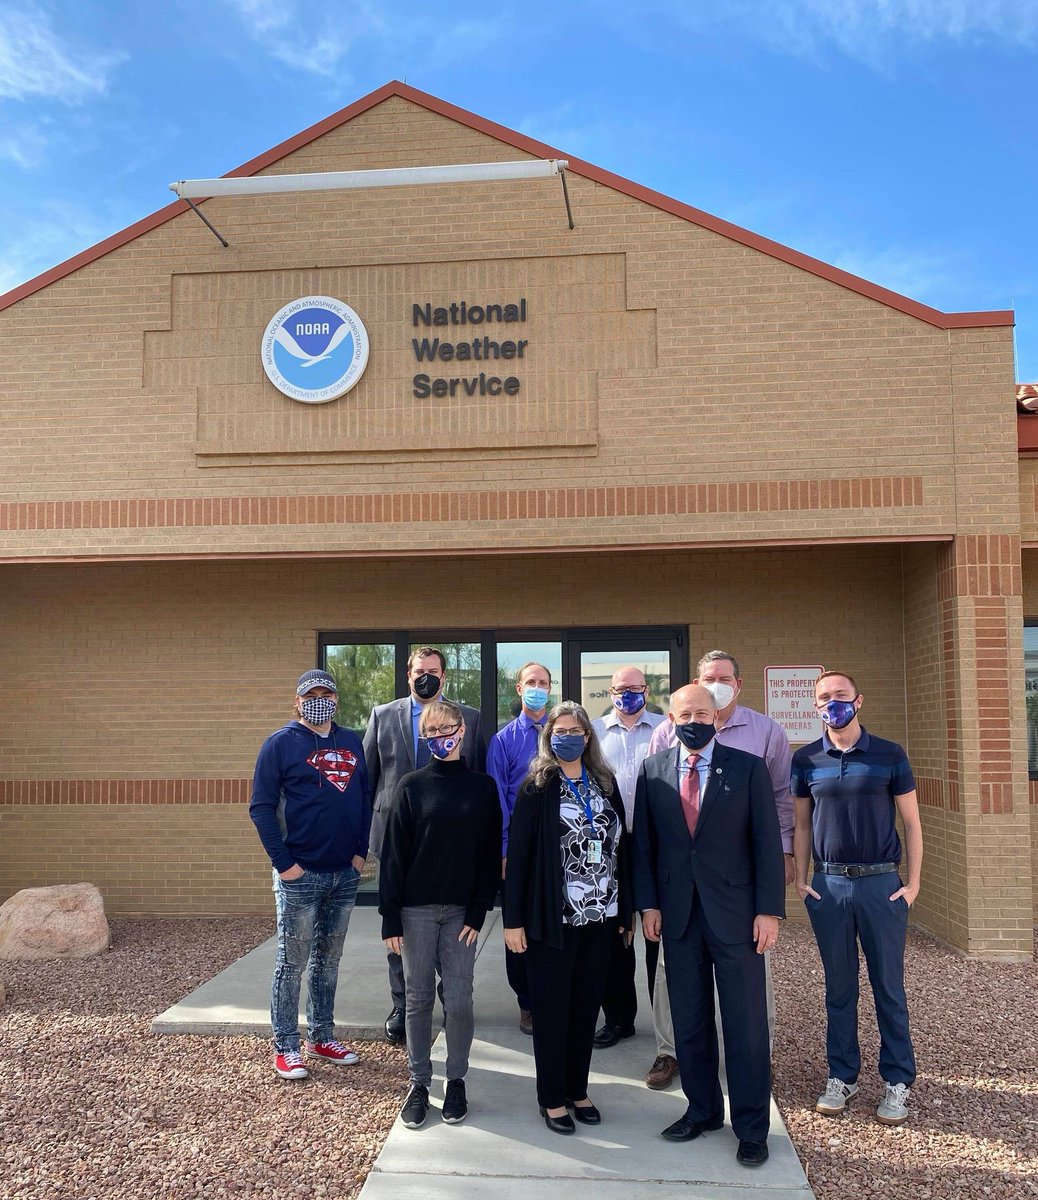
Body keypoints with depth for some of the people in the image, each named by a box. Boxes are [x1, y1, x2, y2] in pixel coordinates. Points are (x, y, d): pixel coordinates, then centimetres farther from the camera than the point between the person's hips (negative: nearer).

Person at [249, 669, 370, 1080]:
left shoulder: (352, 743, 9)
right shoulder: (281, 744, -6)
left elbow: (365, 798, 14)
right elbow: (261, 807, -9)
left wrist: (361, 852, 5)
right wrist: (284, 863, -13)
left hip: (345, 873, 5)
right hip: (300, 875, -5)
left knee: (329, 960, 15)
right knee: (293, 962, 3)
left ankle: (323, 1037, 26)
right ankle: (286, 1046, 14)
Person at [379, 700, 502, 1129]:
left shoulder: (483, 787, 2)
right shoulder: (412, 785, 0)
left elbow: (491, 855, 1)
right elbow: (393, 853, -1)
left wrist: (478, 912, -6)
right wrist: (390, 918, -5)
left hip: (462, 912, 0)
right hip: (416, 911, 0)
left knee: (459, 1000, 2)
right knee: (418, 999, 7)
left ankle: (456, 1080, 19)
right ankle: (419, 1081, 20)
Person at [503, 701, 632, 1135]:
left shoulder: (606, 785, 6)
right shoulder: (537, 788, -6)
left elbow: (620, 847, 8)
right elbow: (517, 853, -8)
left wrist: (624, 909, 6)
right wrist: (513, 919, -11)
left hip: (599, 918, 4)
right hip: (552, 919, -4)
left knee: (587, 1005, 12)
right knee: (551, 1009, 6)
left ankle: (578, 1089, 28)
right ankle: (552, 1097, 20)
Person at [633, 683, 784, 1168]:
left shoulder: (748, 768, -3)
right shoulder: (652, 772, 4)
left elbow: (767, 841, -4)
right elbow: (643, 842, 7)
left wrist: (769, 909, -8)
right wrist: (648, 904, 1)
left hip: (735, 912, -2)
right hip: (677, 913, 3)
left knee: (746, 1022, 4)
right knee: (688, 1019, 12)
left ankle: (751, 1126, 18)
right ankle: (702, 1109, 28)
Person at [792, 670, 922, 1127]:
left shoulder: (889, 755, -1)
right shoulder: (805, 760, 4)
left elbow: (911, 822, 3)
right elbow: (802, 823, 10)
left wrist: (913, 882, -2)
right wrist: (801, 878, 3)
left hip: (881, 883, -1)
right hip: (828, 885, 2)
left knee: (889, 986, 6)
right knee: (839, 988, 10)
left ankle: (897, 1081, 18)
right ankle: (842, 1076, 22)